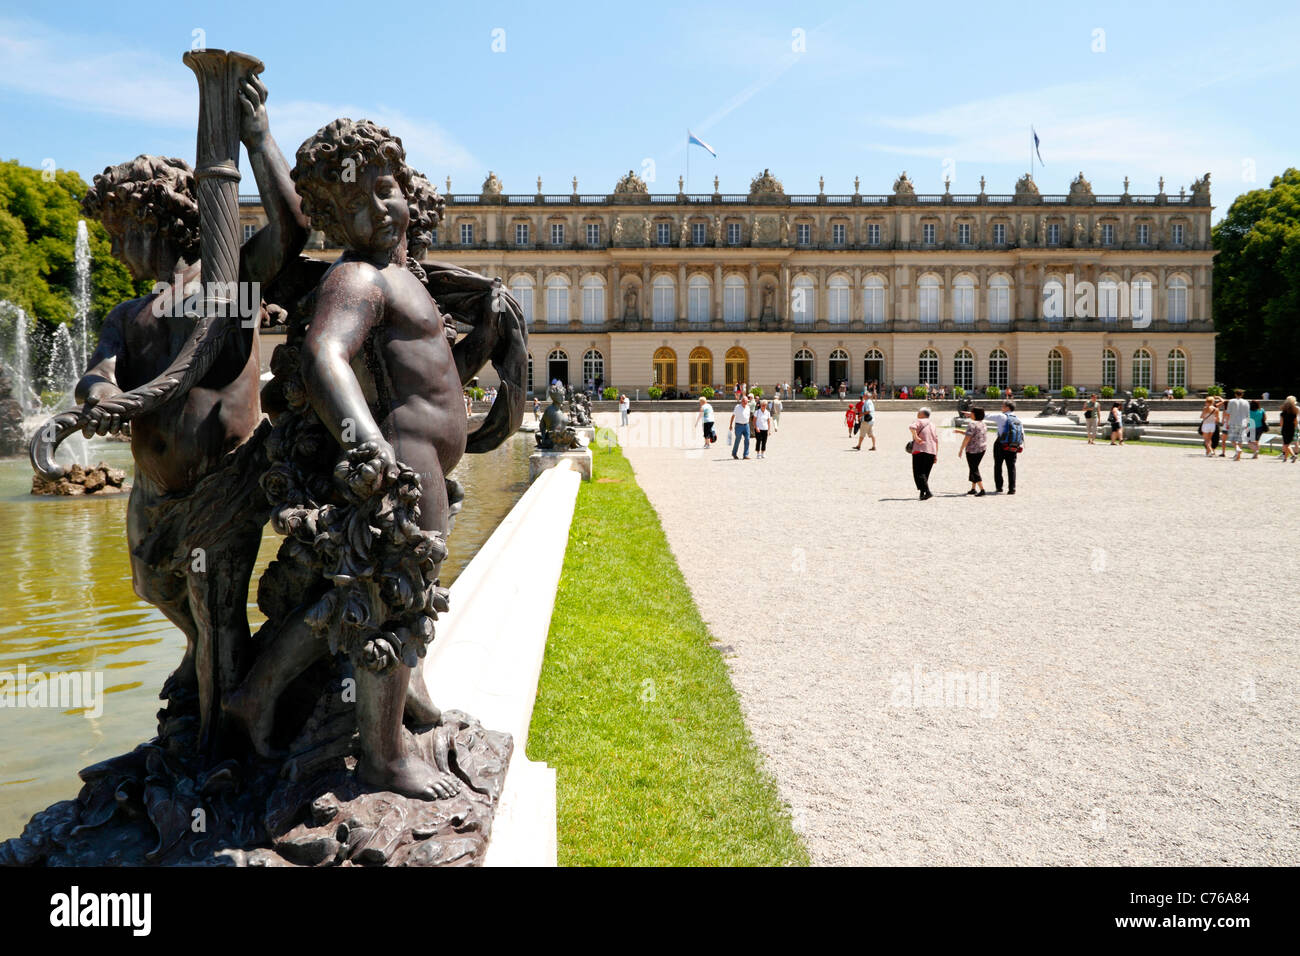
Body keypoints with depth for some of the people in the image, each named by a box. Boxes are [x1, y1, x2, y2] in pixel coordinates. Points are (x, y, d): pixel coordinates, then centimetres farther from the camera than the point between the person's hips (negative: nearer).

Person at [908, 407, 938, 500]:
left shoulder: (919, 421, -1)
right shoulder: (932, 424, 19)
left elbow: (912, 427, -25)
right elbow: (936, 440, 17)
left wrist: (915, 437, -18)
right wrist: (936, 455, 17)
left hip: (920, 450, -7)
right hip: (932, 451, 7)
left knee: (919, 473, -6)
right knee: (925, 473, 15)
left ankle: (927, 491, -20)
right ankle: (922, 493, 13)